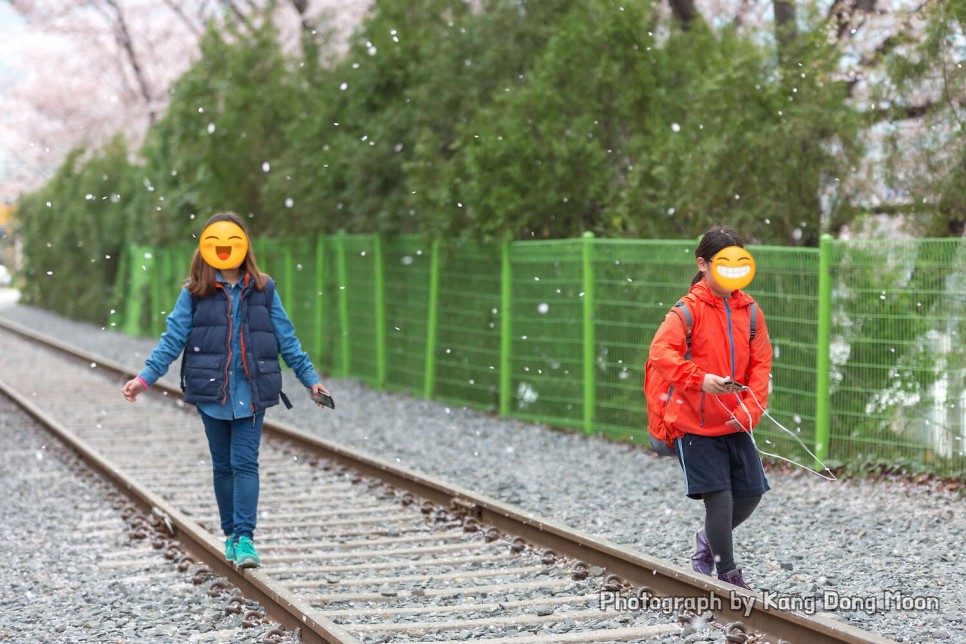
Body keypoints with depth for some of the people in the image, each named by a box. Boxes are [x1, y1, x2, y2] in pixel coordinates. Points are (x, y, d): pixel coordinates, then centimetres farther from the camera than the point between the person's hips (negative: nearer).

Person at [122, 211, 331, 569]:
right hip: (211, 392, 1)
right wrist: (145, 377, -8)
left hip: (251, 392, -1)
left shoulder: (263, 289, 3)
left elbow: (286, 339, 8)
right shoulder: (195, 292, 2)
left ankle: (245, 538, -10)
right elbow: (173, 339, 1)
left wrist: (310, 378, 7)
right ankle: (231, 535, 19)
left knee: (245, 463, -8)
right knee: (223, 466, 9)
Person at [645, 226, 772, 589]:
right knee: (720, 497, -10)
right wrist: (699, 379, -36)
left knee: (750, 493, 7)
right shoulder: (689, 310, -10)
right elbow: (660, 352, -24)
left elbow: (760, 364, 5)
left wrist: (750, 409, -9)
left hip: (736, 424, 6)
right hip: (695, 424, -5)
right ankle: (728, 575, 4)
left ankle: (708, 540, 35)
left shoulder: (750, 311, 6)